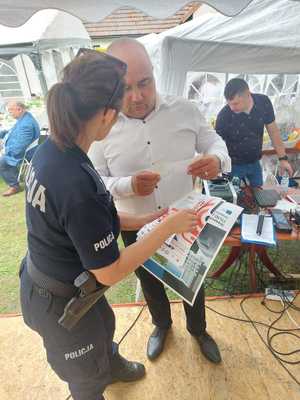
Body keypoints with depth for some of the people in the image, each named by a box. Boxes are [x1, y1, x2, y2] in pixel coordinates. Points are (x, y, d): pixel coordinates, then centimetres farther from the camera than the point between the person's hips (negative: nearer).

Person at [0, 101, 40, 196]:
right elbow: (15, 132, 21)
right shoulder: (24, 117, 4)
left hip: (21, 154, -11)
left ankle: (14, 186, 2)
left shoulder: (26, 124, -30)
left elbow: (19, 147, -31)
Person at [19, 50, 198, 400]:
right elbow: (110, 272, -27)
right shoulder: (76, 182, -39)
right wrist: (169, 227, -21)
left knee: (103, 326, 38)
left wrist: (141, 221, 0)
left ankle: (114, 367, 71)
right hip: (61, 303, -8)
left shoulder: (49, 149, -10)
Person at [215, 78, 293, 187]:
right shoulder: (224, 116, -22)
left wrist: (283, 158, -1)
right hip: (234, 165, -3)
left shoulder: (264, 102, -12)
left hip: (255, 163, 3)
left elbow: (273, 130, -1)